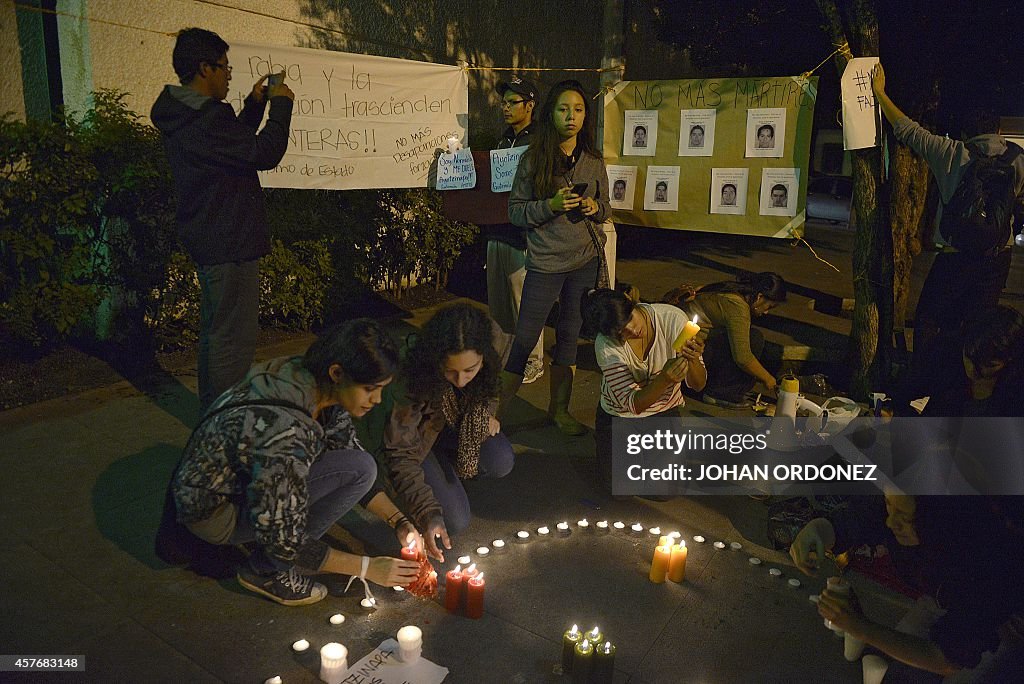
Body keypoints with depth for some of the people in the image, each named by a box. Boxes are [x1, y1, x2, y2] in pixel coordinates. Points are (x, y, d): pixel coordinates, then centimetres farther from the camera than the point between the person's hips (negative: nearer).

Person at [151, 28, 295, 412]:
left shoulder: (182, 115, 12)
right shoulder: (204, 118, -21)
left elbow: (235, 142, 26)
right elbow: (264, 153, -23)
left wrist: (256, 103, 18)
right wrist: (280, 104, -11)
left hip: (207, 241, 11)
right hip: (229, 244, -11)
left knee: (215, 332, 20)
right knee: (235, 338, -5)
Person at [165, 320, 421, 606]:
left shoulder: (315, 385, -11)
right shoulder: (285, 432, -36)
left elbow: (351, 453, 3)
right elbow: (283, 542, -27)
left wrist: (399, 521, -5)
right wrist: (368, 568, -18)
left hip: (236, 477, 8)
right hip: (212, 511, -8)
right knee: (360, 468, -20)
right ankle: (266, 571, -4)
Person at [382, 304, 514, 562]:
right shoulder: (415, 381, -37)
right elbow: (401, 454, -31)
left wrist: (488, 414, -16)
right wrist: (428, 514, -38)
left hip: (463, 429, 4)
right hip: (420, 437, -4)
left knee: (502, 462, -25)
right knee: (454, 521, -18)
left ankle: (452, 470, 7)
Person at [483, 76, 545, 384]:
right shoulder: (504, 139, 15)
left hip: (522, 234, -8)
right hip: (497, 230, 8)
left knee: (525, 301, 1)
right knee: (498, 299, 15)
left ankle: (534, 361, 15)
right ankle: (503, 355, 28)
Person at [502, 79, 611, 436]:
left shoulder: (594, 161, 5)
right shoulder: (533, 159, -5)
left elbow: (606, 208, 15)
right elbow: (515, 210, -4)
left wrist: (593, 207, -8)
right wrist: (551, 205, -19)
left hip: (585, 260, 4)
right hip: (545, 262, -4)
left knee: (569, 336, 12)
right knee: (525, 338, -1)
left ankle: (559, 408, 25)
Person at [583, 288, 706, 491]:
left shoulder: (673, 318, -24)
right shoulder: (606, 346, -26)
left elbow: (698, 385, -17)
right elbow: (632, 404, -28)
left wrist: (693, 361, -41)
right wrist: (664, 379, -47)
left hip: (664, 410, 1)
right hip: (621, 414, -1)